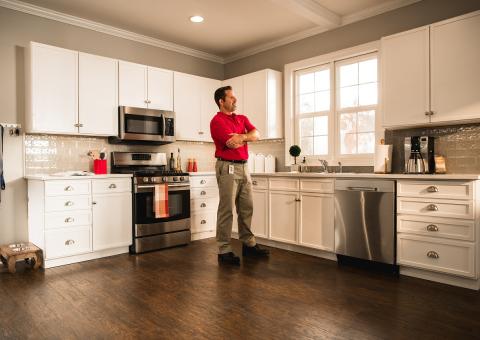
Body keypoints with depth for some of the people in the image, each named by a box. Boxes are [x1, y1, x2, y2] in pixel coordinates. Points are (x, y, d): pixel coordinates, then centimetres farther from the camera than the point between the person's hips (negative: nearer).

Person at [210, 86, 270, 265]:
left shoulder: (242, 118, 17)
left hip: (244, 167, 7)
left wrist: (240, 137, -15)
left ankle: (248, 244, 23)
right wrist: (246, 137, 0)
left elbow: (256, 134, 2)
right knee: (227, 210, -4)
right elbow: (233, 143, -18)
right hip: (228, 168, -7)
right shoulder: (217, 121, -6)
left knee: (246, 208, 11)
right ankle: (224, 251, 3)